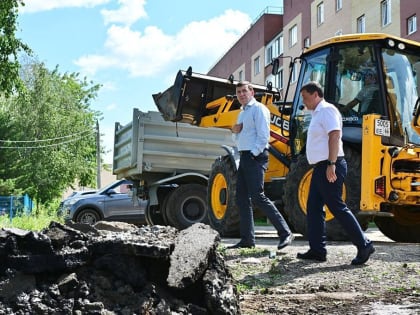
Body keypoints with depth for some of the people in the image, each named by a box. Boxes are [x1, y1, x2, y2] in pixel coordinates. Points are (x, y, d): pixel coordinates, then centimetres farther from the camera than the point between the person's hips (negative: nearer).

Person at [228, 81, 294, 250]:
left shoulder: (258, 109, -6)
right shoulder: (242, 112, 22)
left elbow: (263, 136, -14)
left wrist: (254, 154, -18)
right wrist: (235, 131, 9)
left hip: (255, 157, -9)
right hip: (244, 157, 10)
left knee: (257, 197, -16)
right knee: (242, 198, 6)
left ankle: (285, 233, -12)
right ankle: (247, 239, 10)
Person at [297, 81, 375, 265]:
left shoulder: (327, 110, -11)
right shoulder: (317, 113, 19)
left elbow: (334, 136, -21)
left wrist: (331, 164, -28)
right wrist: (326, 167, 18)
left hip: (330, 167, -10)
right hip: (321, 167, 10)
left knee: (337, 207, -9)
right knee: (313, 208, 8)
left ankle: (364, 245, -3)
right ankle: (317, 250, 12)